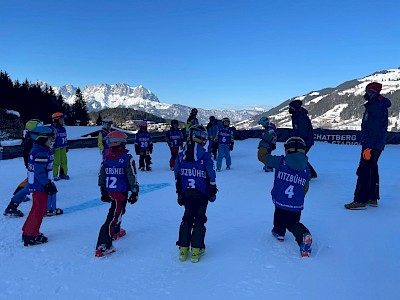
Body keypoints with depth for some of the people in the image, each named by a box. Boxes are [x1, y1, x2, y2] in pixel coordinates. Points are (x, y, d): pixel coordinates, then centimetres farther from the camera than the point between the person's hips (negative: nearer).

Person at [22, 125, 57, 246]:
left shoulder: (38, 150, 11)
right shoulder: (40, 154, -22)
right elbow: (40, 173, -25)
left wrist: (49, 183, 22)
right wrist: (48, 184, -18)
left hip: (36, 185, 11)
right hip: (40, 186, -11)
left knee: (37, 208, 20)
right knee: (40, 210, -1)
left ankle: (27, 231, 32)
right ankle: (30, 236, 8)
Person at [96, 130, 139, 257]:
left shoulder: (106, 157, 4)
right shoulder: (127, 158, -12)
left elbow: (101, 176, 9)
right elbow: (132, 177, -11)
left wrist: (103, 192, 18)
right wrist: (135, 193, -1)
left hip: (109, 192, 7)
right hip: (121, 193, -7)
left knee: (118, 210, 30)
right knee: (114, 217, -6)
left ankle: (115, 232, 48)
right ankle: (103, 246, -11)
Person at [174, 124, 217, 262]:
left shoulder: (181, 155, 1)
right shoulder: (205, 156, -12)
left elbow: (177, 177, 7)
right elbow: (211, 176, -8)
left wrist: (179, 193, 17)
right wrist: (212, 193, 6)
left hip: (186, 193, 4)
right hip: (201, 193, -3)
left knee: (187, 217, 16)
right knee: (199, 219, 8)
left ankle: (183, 249, 18)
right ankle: (196, 250, 9)